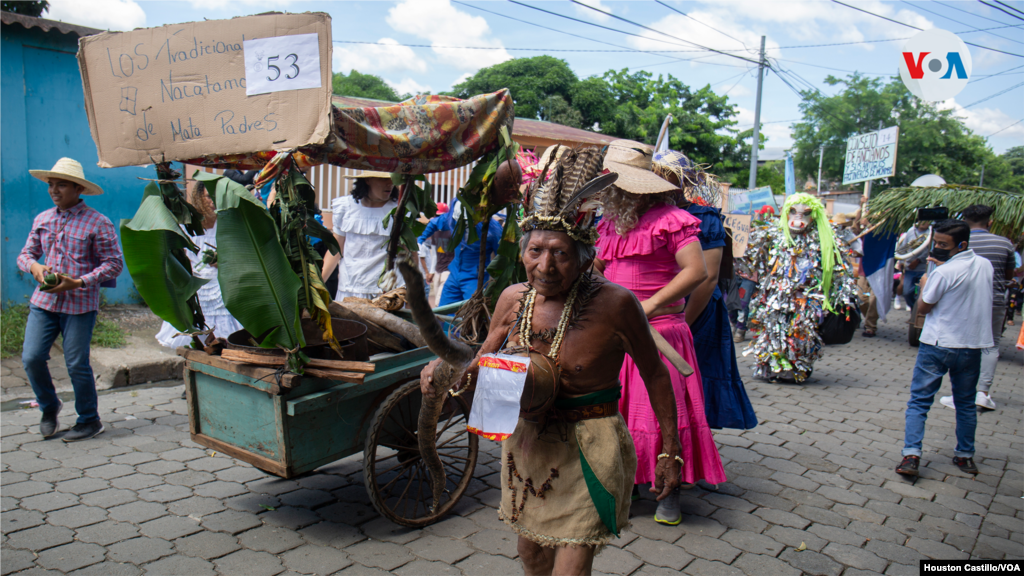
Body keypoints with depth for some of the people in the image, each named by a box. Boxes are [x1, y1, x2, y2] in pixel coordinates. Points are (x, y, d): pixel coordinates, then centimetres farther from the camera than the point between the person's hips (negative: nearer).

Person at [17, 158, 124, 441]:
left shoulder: (98, 223, -6)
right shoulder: (42, 220, 10)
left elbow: (114, 263, -7)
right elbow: (26, 254, 18)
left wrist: (79, 282, -17)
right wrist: (34, 267, -6)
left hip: (80, 304, -5)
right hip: (43, 301, 5)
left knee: (77, 364, -1)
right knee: (31, 358, -3)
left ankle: (89, 420, 18)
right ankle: (49, 407, 25)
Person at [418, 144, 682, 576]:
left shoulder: (613, 303, -20)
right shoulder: (513, 299, -5)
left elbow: (654, 375, -8)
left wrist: (670, 452, -5)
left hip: (589, 452, -5)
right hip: (526, 443, 5)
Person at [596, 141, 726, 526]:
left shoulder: (669, 219, -11)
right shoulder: (611, 223, 14)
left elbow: (697, 271, -20)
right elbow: (597, 268, 28)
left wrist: (649, 305, -24)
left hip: (659, 331, -7)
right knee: (614, 408, 10)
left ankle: (670, 493, 13)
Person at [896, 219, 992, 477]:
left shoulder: (943, 272, -18)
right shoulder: (985, 266, 3)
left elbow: (923, 308, -8)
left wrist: (924, 284, 8)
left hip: (938, 344, -6)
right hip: (974, 345, 6)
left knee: (919, 401, 0)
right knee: (966, 403, 19)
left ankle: (911, 455, -9)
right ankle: (965, 456, 26)